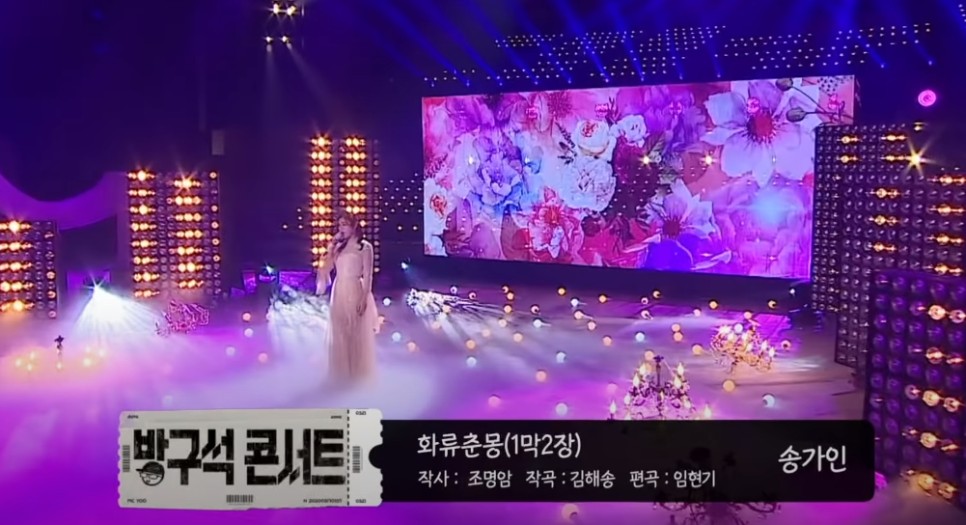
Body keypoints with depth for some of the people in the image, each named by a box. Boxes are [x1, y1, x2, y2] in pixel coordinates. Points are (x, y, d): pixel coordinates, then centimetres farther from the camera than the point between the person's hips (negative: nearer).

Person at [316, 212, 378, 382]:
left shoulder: (365, 247, -3)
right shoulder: (339, 246, 12)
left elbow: (367, 275, -7)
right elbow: (326, 268, 3)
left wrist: (364, 298, -15)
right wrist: (332, 246, 1)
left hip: (355, 292, -5)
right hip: (338, 293, 5)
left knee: (358, 334, 2)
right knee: (340, 334, 9)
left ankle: (358, 371, 13)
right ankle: (342, 370, 20)